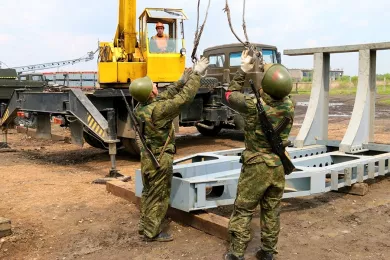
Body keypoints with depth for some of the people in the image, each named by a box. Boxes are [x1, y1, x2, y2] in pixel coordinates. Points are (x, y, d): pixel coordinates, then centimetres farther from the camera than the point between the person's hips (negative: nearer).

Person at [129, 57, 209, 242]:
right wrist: (196, 74, -19)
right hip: (160, 159, -8)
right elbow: (184, 98, -26)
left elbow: (166, 96, 11)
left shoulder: (140, 107, -2)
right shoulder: (158, 110, -28)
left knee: (149, 193, 21)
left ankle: (144, 225, 34)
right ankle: (152, 232, 17)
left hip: (147, 156, 9)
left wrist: (182, 81, 9)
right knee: (159, 196, 6)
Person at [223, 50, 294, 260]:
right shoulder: (289, 105, -6)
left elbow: (230, 95, -1)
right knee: (272, 211, 14)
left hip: (256, 166, -4)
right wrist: (265, 69, 15)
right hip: (278, 166, 5)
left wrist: (243, 71, 4)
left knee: (243, 211, 6)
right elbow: (280, 94, 16)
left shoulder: (254, 105, -20)